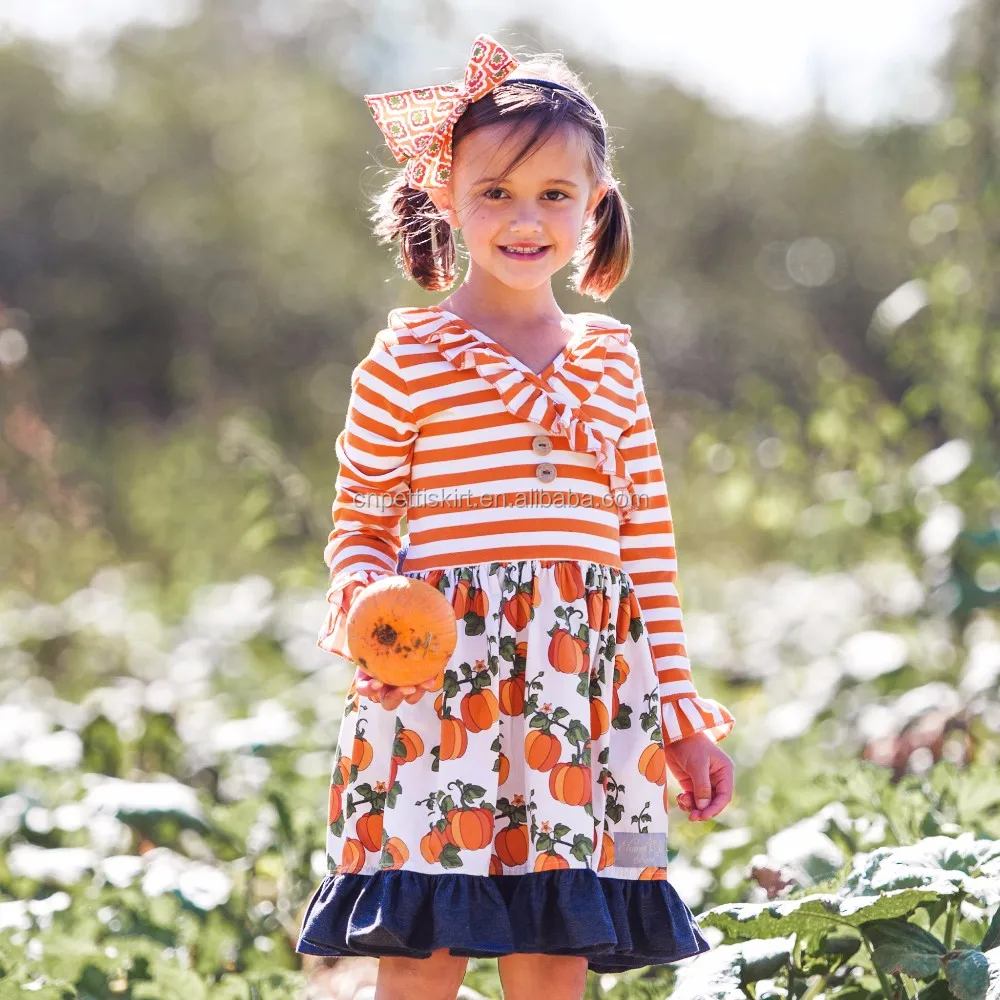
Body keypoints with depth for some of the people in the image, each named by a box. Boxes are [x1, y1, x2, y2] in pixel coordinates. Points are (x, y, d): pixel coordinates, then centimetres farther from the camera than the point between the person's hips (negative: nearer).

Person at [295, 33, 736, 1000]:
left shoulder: (610, 358, 14)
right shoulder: (407, 360, 1)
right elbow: (358, 524, 6)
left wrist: (681, 714, 15)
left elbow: (648, 543, 16)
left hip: (587, 692, 4)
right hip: (442, 686, -4)